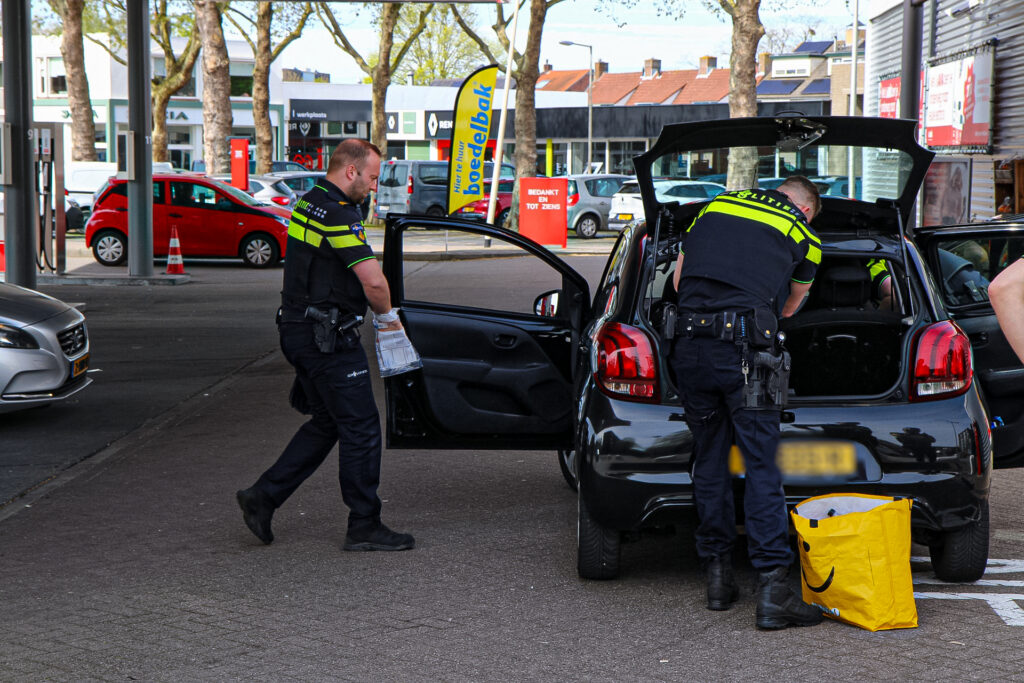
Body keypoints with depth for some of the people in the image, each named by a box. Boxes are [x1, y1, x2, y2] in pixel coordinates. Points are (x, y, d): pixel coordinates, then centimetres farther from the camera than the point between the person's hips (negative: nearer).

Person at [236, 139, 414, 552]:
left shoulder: (309, 204, 13)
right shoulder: (338, 215, -19)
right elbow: (373, 280, -26)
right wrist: (387, 316, -5)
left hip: (300, 330, 10)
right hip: (327, 339, -10)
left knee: (326, 424, 18)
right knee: (360, 427, -2)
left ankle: (263, 497, 18)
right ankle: (364, 527, 4)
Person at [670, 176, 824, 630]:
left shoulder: (715, 205, 23)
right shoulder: (804, 234, 14)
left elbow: (678, 278, 27)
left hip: (689, 343, 4)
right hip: (745, 347, -4)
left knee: (708, 461, 14)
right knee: (761, 466, -4)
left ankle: (718, 576, 19)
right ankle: (773, 589, -9)